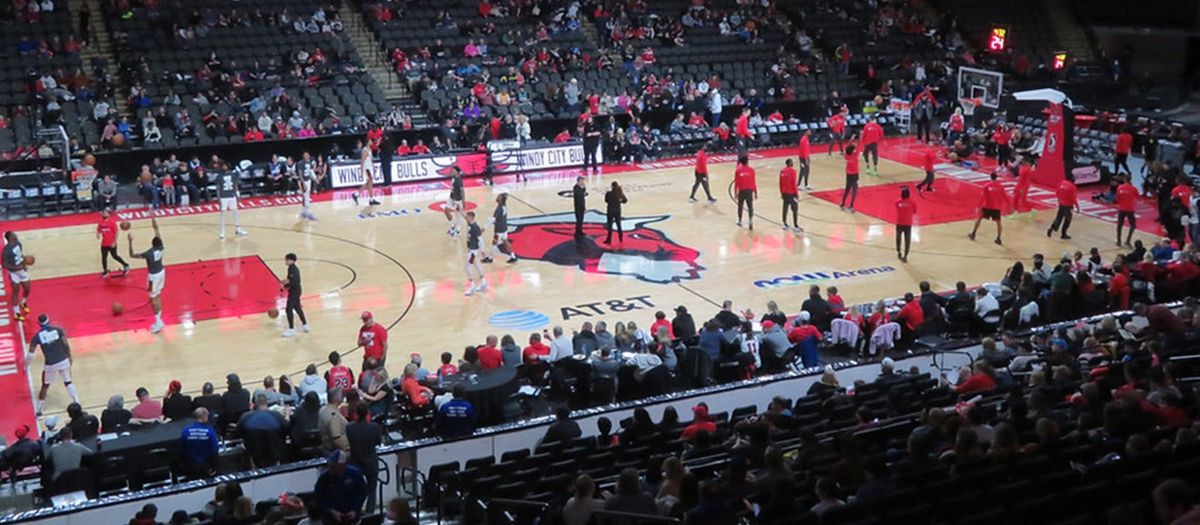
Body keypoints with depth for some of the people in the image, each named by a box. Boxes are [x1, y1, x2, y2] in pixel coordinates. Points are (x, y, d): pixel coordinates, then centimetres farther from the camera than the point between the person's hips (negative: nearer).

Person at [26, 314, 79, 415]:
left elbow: (30, 353, -2)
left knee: (45, 386, 17)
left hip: (50, 365, -1)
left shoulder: (37, 336, -4)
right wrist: (69, 357, 10)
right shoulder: (58, 330, -2)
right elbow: (66, 345, -4)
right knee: (68, 383, 17)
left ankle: (39, 410, 23)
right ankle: (77, 404, 15)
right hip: (63, 361, 1)